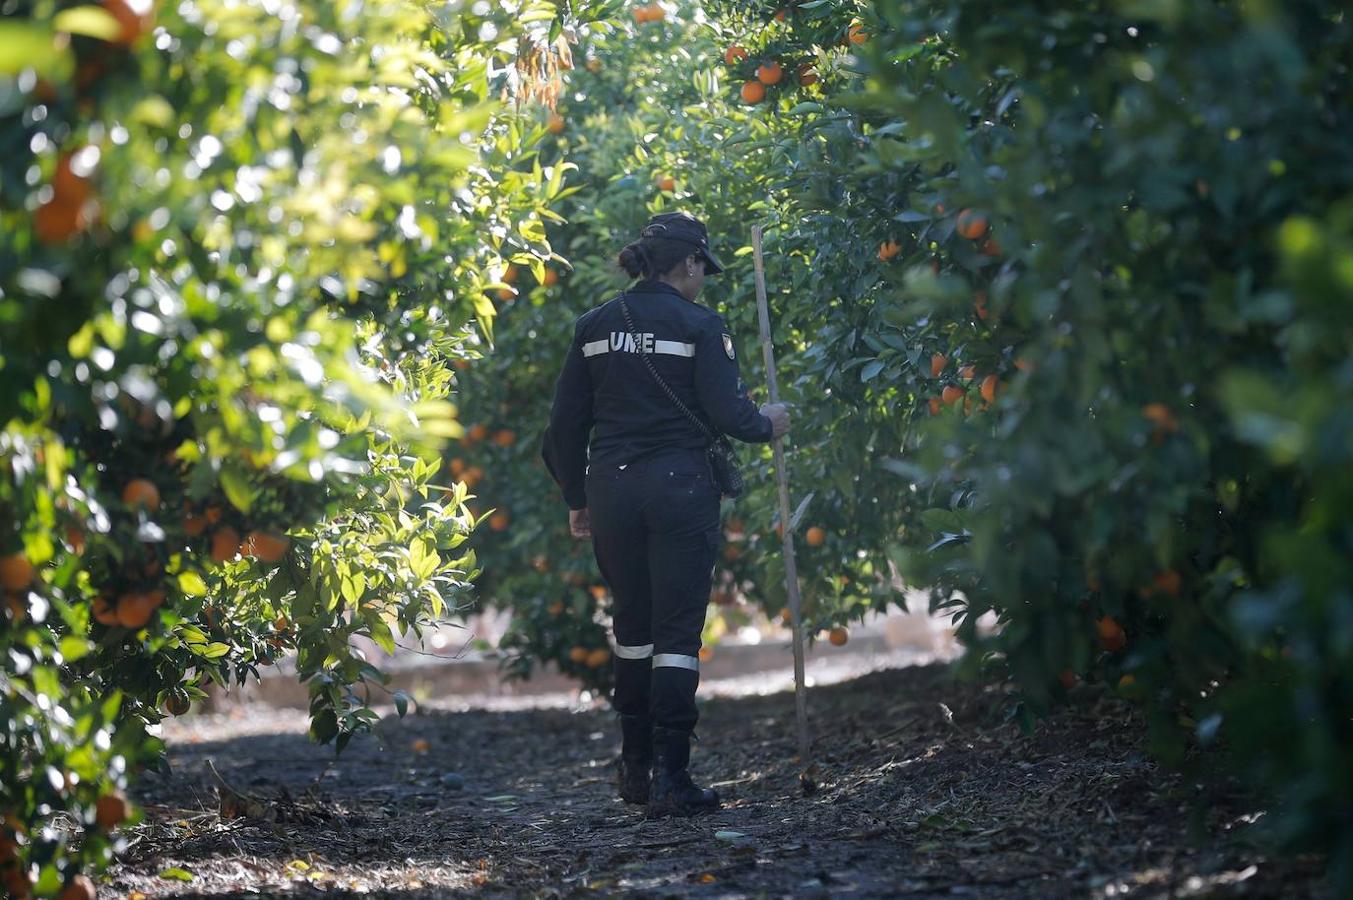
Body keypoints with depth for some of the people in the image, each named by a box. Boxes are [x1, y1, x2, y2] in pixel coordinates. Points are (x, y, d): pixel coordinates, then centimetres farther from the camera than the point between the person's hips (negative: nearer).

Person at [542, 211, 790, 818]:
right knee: (677, 631, -1)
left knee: (632, 624, 19)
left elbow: (566, 422, 8)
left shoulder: (594, 326, 7)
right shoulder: (700, 325, -6)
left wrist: (576, 500, 17)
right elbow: (725, 412, -12)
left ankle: (636, 768, 25)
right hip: (678, 488, -5)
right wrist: (767, 425, 10)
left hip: (611, 487, 5)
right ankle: (670, 779, -6)